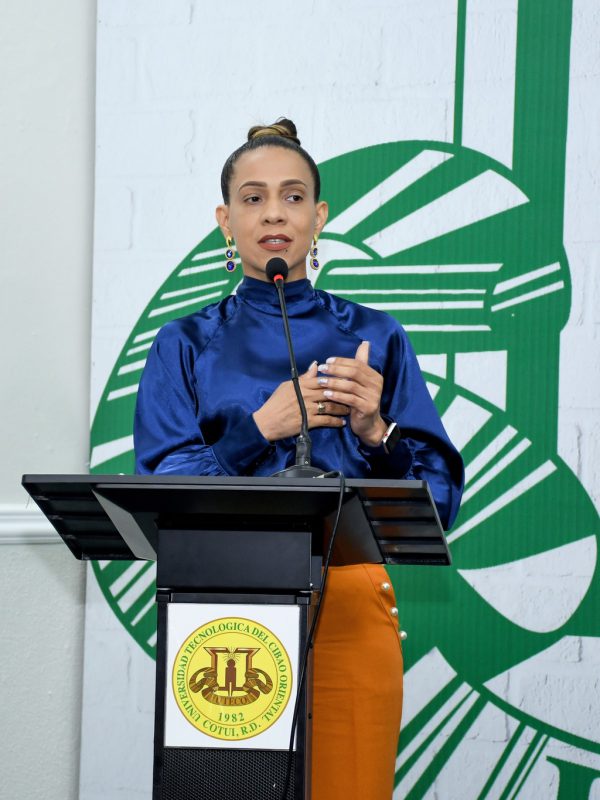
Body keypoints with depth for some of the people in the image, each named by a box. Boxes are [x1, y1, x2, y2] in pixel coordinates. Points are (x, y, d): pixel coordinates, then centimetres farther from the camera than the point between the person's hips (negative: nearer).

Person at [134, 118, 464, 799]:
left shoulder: (374, 337, 8)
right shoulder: (187, 345, 8)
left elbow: (438, 499, 2)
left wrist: (373, 430, -16)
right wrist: (261, 427, -13)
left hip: (346, 607, 0)